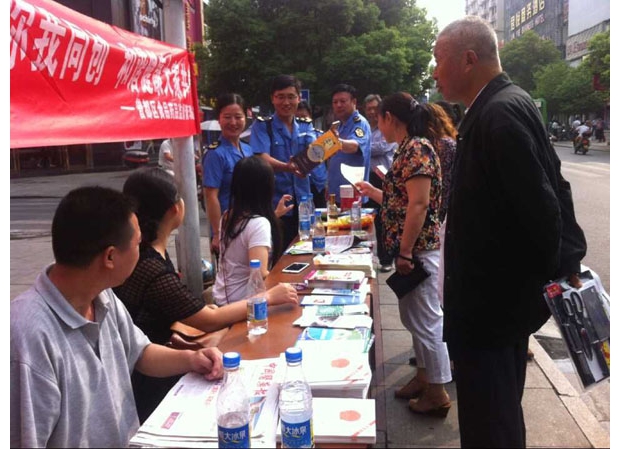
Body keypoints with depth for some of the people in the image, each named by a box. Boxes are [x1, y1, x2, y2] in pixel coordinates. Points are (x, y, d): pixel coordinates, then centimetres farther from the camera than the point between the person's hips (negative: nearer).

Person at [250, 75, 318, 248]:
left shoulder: (306, 125, 10)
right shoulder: (262, 125, -2)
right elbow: (262, 159, -16)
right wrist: (287, 167, -36)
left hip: (302, 203, 4)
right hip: (274, 205, -4)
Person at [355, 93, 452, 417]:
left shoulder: (416, 149, -16)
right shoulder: (408, 149, 14)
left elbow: (419, 204, -23)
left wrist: (405, 253, -23)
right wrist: (372, 192, 30)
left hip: (418, 249, -10)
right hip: (410, 248, 10)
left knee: (425, 320, 0)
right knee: (414, 317, 19)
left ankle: (437, 394, 13)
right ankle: (424, 378, 33)